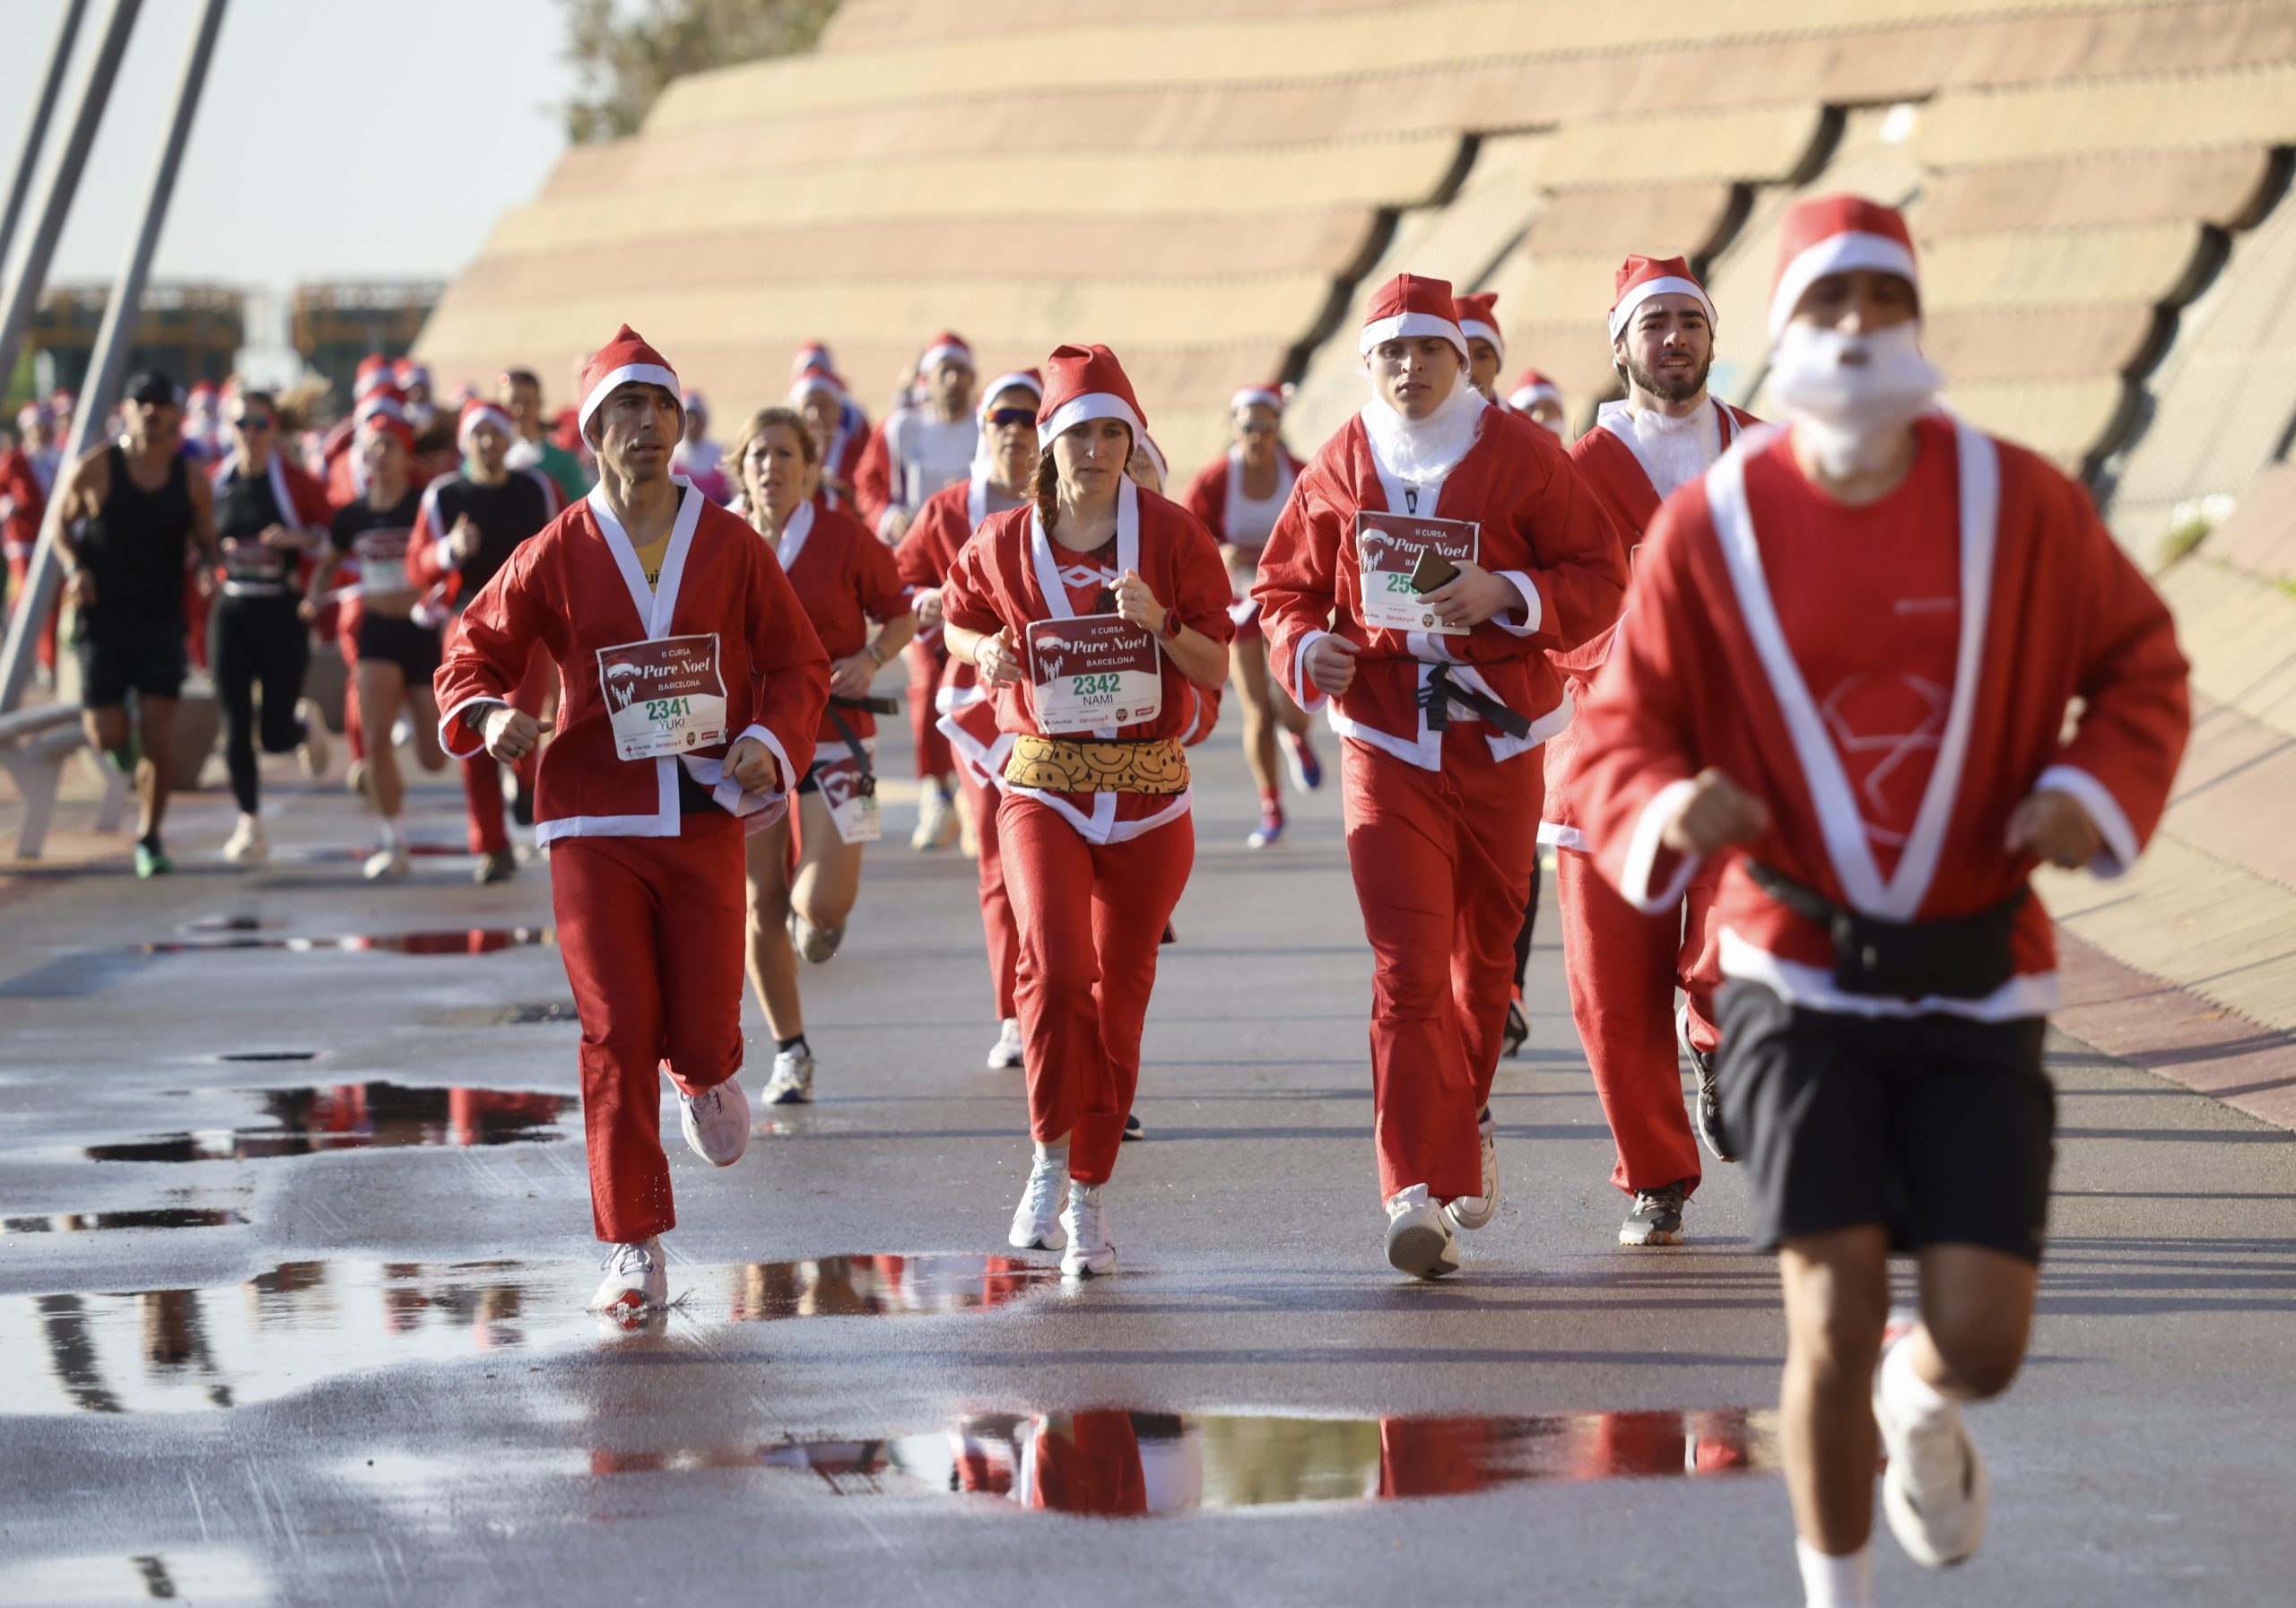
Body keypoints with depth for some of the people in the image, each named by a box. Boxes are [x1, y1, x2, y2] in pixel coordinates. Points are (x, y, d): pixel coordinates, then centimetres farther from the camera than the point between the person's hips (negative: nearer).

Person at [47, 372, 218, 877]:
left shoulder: (191, 481, -2)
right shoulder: (93, 470, -9)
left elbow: (205, 539, 11)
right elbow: (60, 522, 4)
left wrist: (207, 566, -12)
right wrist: (73, 566, -14)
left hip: (161, 621, 1)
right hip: (102, 619, -1)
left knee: (159, 736, -8)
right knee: (107, 736, -3)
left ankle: (149, 838, 8)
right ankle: (112, 727, 37)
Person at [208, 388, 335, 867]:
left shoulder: (295, 482, -4)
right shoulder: (215, 482, 5)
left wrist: (299, 538, -18)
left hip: (283, 613, -2)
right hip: (231, 612, 3)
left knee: (274, 736, -3)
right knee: (236, 725, -4)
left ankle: (305, 722, 33)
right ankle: (250, 824, 8)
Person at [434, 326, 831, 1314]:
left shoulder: (731, 546, 3)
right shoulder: (557, 555, 1)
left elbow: (797, 662, 8)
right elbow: (474, 650, 8)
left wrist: (770, 741, -11)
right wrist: (490, 713, -14)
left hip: (706, 821, 1)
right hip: (594, 824, -1)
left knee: (701, 1032, -1)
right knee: (618, 1032, -6)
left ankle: (706, 1077, 40)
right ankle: (632, 1251, 1)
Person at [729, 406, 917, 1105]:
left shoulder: (844, 537, -5)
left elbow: (901, 615, 5)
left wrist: (872, 660, -14)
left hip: (833, 733, -2)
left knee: (824, 905, -13)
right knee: (760, 908, 3)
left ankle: (811, 911, 27)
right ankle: (789, 1053, 18)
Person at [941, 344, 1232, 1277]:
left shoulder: (1172, 535, -1)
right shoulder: (1002, 545, 1)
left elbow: (1216, 671, -1)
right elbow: (957, 622, 20)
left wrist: (1158, 622, -19)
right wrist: (986, 652, -3)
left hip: (1148, 794, 1)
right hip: (1045, 787, -1)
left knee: (1118, 996, 6)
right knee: (1055, 966, -22)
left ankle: (1089, 1201, 19)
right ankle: (1050, 1159, -3)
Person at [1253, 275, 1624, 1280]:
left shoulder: (1521, 456, -1)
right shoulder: (1338, 470, 4)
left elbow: (1598, 578, -1)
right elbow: (1285, 586, 14)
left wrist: (1505, 593, -18)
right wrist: (1306, 647, -8)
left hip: (1500, 742, 1)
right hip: (1386, 744, -1)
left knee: (1485, 955, 13)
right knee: (1407, 968, -13)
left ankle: (1463, 1114, 42)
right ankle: (1421, 1192, -17)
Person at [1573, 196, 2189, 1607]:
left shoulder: (2020, 504, -3)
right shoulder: (1710, 530, -5)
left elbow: (2141, 661, 10)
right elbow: (1621, 736, 1)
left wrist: (2099, 789, -10)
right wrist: (1668, 814, -22)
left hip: (1980, 984, 1)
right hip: (1798, 976, -1)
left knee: (1982, 1341, -4)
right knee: (1835, 1317, -12)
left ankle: (1921, 1412, 35)